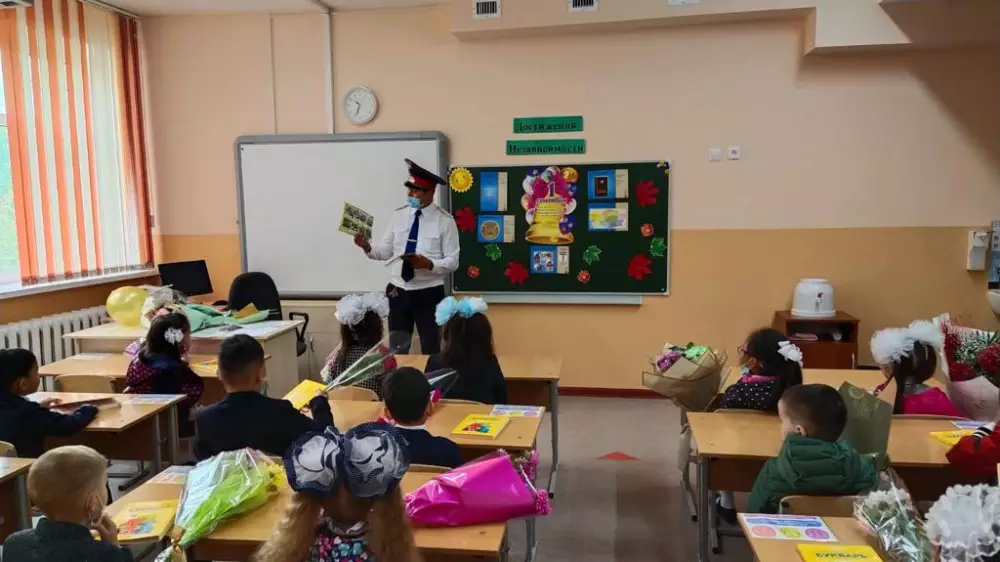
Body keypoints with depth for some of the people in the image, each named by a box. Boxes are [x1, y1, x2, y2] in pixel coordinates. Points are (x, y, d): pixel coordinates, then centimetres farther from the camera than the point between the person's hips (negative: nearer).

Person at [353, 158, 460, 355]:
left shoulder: (445, 221, -9)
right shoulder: (399, 215, 4)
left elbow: (452, 262, -10)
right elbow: (386, 250, 6)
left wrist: (428, 264, -27)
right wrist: (367, 246, -14)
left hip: (429, 294, -3)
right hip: (398, 291, 4)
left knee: (431, 350, 12)